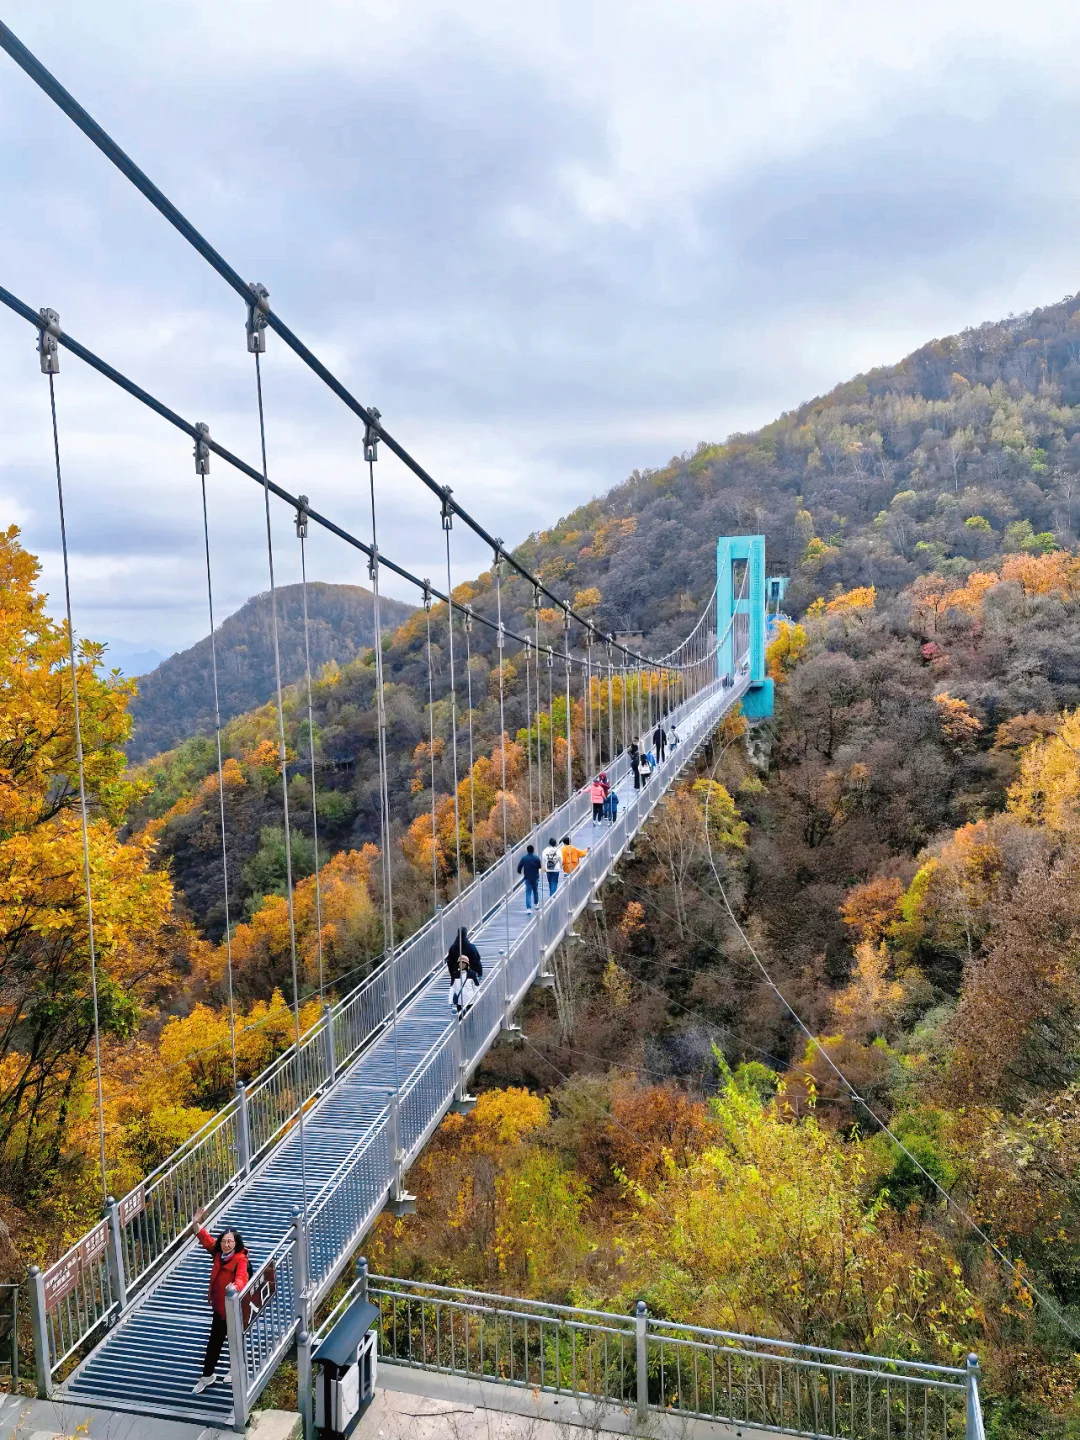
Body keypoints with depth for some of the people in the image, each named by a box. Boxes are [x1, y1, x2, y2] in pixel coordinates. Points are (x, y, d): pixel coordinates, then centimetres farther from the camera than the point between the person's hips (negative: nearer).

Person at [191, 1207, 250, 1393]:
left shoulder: (241, 1259, -25)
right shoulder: (218, 1254, -3)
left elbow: (242, 1277, -43)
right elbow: (206, 1240, 8)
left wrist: (235, 1286, -66)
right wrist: (196, 1224, -4)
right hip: (219, 1306, 7)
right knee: (214, 1341, 18)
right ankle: (207, 1376, 31)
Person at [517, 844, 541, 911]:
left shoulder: (524, 858, -6)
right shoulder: (536, 858, -10)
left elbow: (519, 866, -5)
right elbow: (540, 866, -11)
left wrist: (519, 872, 16)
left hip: (527, 878, 0)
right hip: (535, 877, 0)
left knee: (528, 893, 0)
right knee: (535, 891, 20)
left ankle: (528, 908, -10)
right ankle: (536, 904, 33)